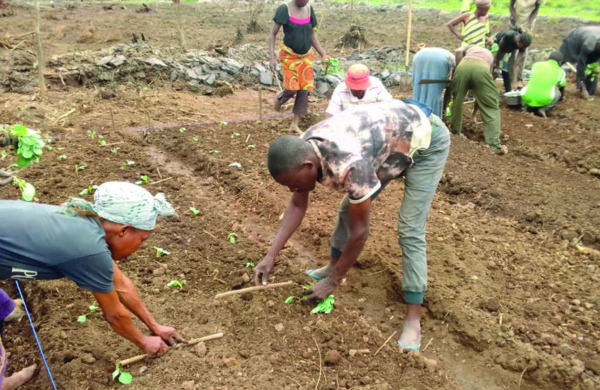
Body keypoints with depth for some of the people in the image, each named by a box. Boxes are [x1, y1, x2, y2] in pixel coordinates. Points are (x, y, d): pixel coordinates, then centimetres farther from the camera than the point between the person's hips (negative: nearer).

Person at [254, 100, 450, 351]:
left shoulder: (350, 165, -41)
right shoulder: (302, 151, -16)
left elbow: (360, 231, -28)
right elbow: (297, 206, -3)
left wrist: (334, 281, -16)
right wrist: (271, 256, -7)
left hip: (426, 140, -7)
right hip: (391, 136, 8)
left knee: (410, 230, -14)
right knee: (349, 207, 9)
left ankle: (413, 320, -6)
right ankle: (332, 266, 30)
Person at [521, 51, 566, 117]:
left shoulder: (536, 64, 14)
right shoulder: (560, 71, 13)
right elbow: (562, 88, 30)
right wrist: (561, 98, 52)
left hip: (528, 99, 2)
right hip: (543, 101, -2)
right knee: (558, 93, 26)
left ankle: (526, 108, 11)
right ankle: (543, 109, 3)